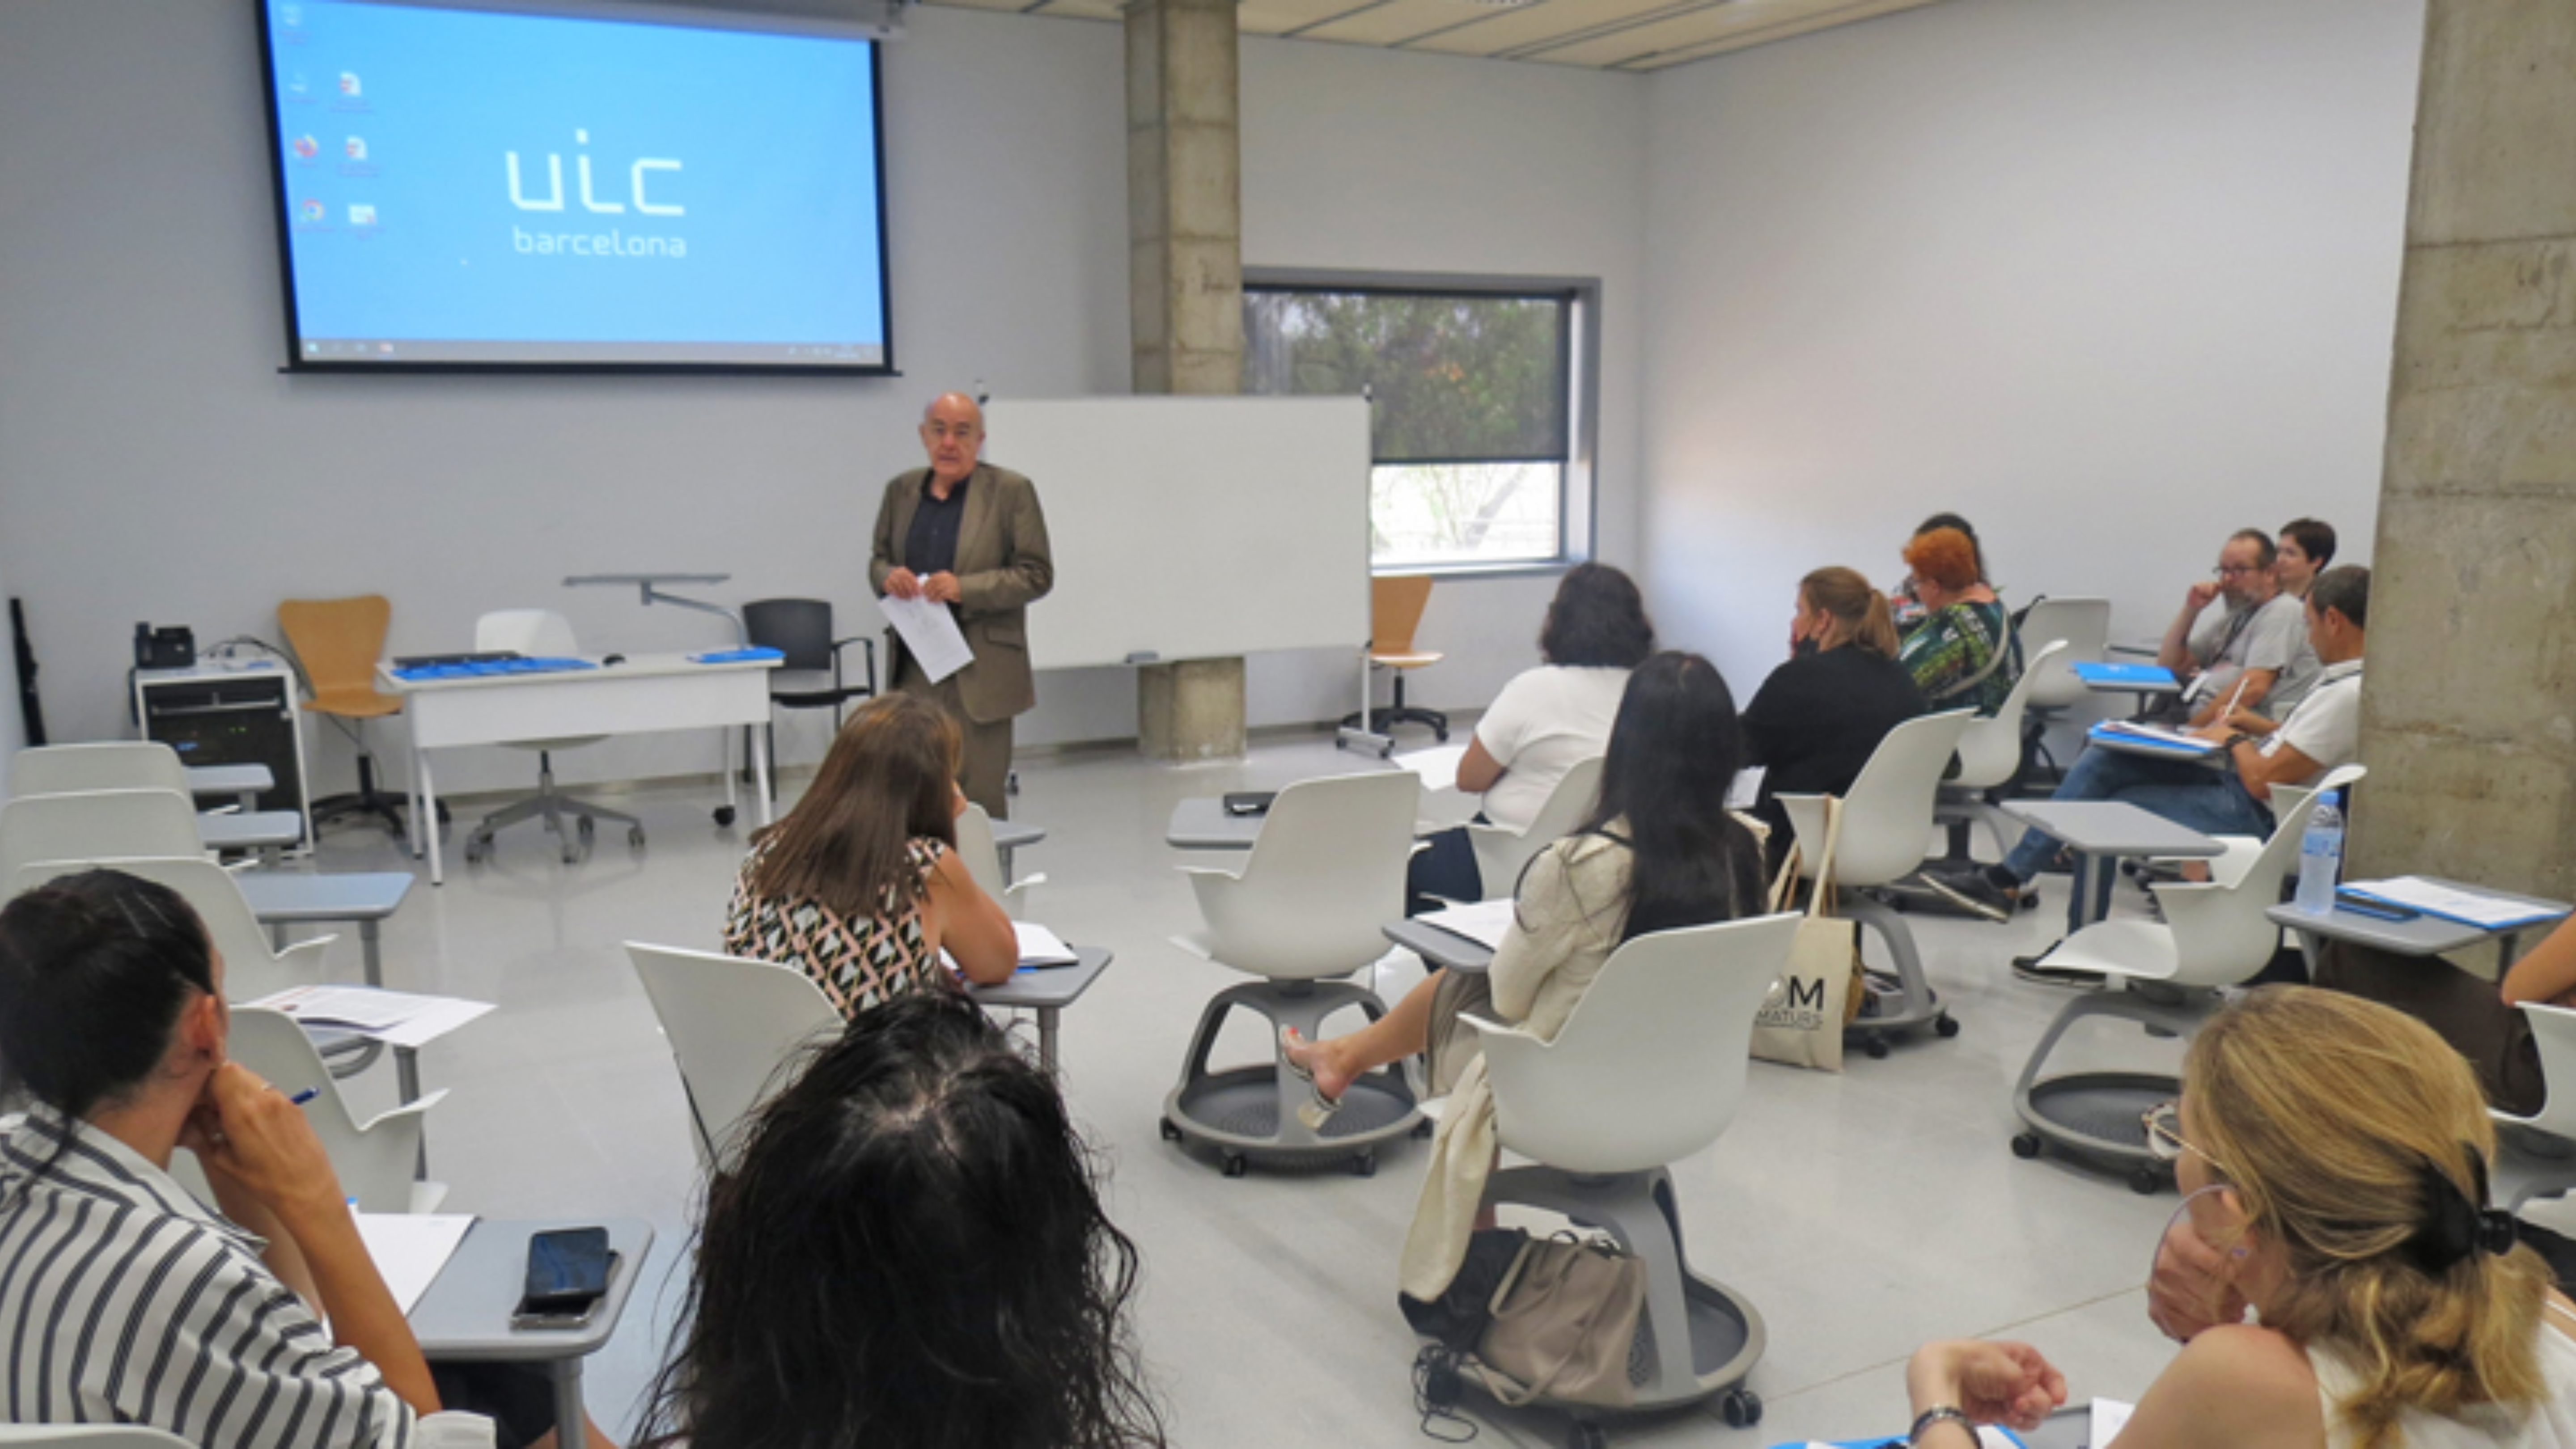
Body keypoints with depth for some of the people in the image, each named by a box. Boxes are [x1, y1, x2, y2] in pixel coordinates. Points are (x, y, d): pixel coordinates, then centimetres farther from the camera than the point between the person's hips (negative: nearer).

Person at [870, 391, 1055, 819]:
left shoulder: (1012, 491, -2)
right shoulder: (901, 490, 13)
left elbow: (1037, 575, -5)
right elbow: (878, 560, 21)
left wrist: (965, 588, -18)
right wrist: (888, 576, -4)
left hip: (977, 675, -4)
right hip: (912, 673, 4)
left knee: (979, 797, -1)